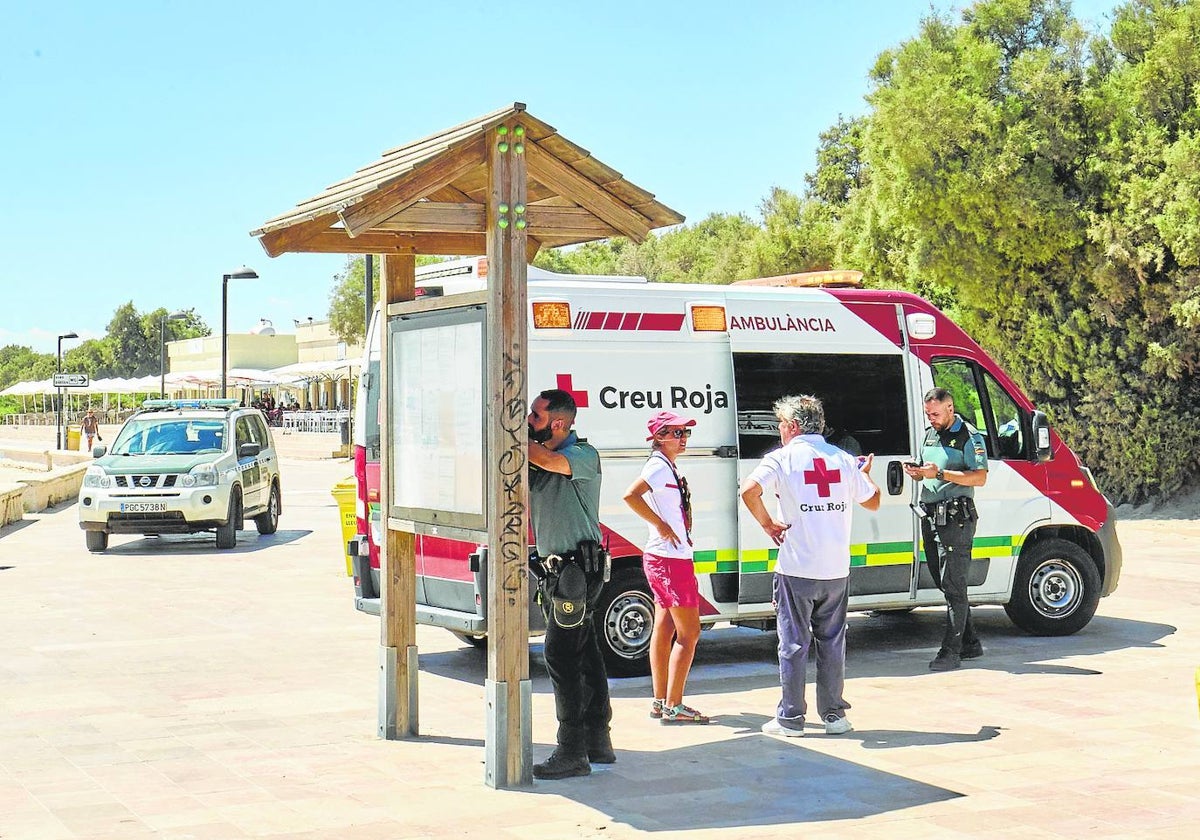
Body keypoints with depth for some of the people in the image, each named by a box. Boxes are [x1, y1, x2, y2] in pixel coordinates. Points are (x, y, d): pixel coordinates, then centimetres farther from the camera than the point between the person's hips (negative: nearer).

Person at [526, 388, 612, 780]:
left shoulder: (584, 455, -11)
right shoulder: (537, 458, 12)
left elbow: (550, 462, -30)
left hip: (579, 566, -8)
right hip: (556, 566, 8)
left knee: (561, 653, -12)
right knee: (584, 653, 14)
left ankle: (572, 752, -8)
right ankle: (598, 742, 22)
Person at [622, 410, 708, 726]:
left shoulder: (668, 467, 14)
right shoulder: (659, 466, -15)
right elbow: (631, 495, -30)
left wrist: (679, 533, 11)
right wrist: (661, 526, -23)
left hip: (660, 558, 10)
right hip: (671, 559, -10)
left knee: (664, 630, 12)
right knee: (689, 633, -6)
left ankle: (660, 702, 18)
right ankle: (673, 706, -3)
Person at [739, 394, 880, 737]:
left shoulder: (782, 458, -6)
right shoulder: (843, 459, 5)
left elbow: (749, 491, -23)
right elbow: (873, 502, 17)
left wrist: (767, 524, -8)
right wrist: (865, 474, 37)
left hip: (796, 570, -3)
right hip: (836, 570, 3)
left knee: (793, 644, 5)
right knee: (832, 642, 14)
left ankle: (791, 718, 9)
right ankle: (834, 715, 17)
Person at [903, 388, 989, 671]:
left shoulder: (969, 437, -5)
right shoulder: (929, 434, 19)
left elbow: (980, 477, -15)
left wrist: (940, 473, -22)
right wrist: (915, 472, 5)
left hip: (956, 518, -8)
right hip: (930, 517, 9)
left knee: (953, 586, -10)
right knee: (944, 583, 11)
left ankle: (950, 651, -10)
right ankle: (969, 644, 20)